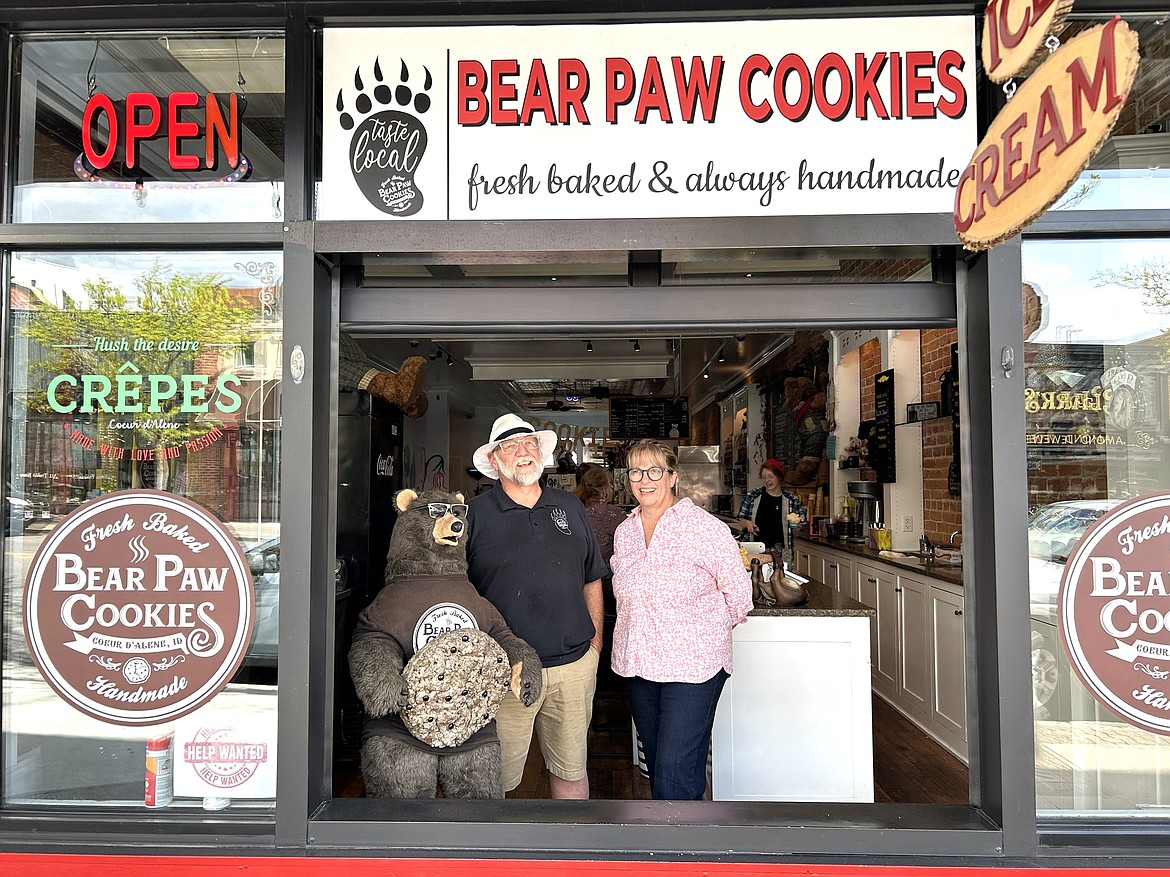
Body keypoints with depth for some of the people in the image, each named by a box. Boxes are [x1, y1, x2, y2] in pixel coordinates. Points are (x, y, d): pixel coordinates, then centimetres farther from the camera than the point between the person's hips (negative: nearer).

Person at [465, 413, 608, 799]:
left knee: (571, 771, 16)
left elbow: (591, 579, 16)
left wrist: (595, 640, 11)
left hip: (574, 665, 3)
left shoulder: (570, 507, 9)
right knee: (498, 779, 7)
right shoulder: (474, 514, -3)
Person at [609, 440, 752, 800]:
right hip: (636, 665, 6)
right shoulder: (624, 532, 7)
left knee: (674, 780, -10)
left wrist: (709, 632, 6)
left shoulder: (704, 527, -11)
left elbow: (738, 591, -4)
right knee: (658, 770, 17)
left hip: (692, 666, -6)